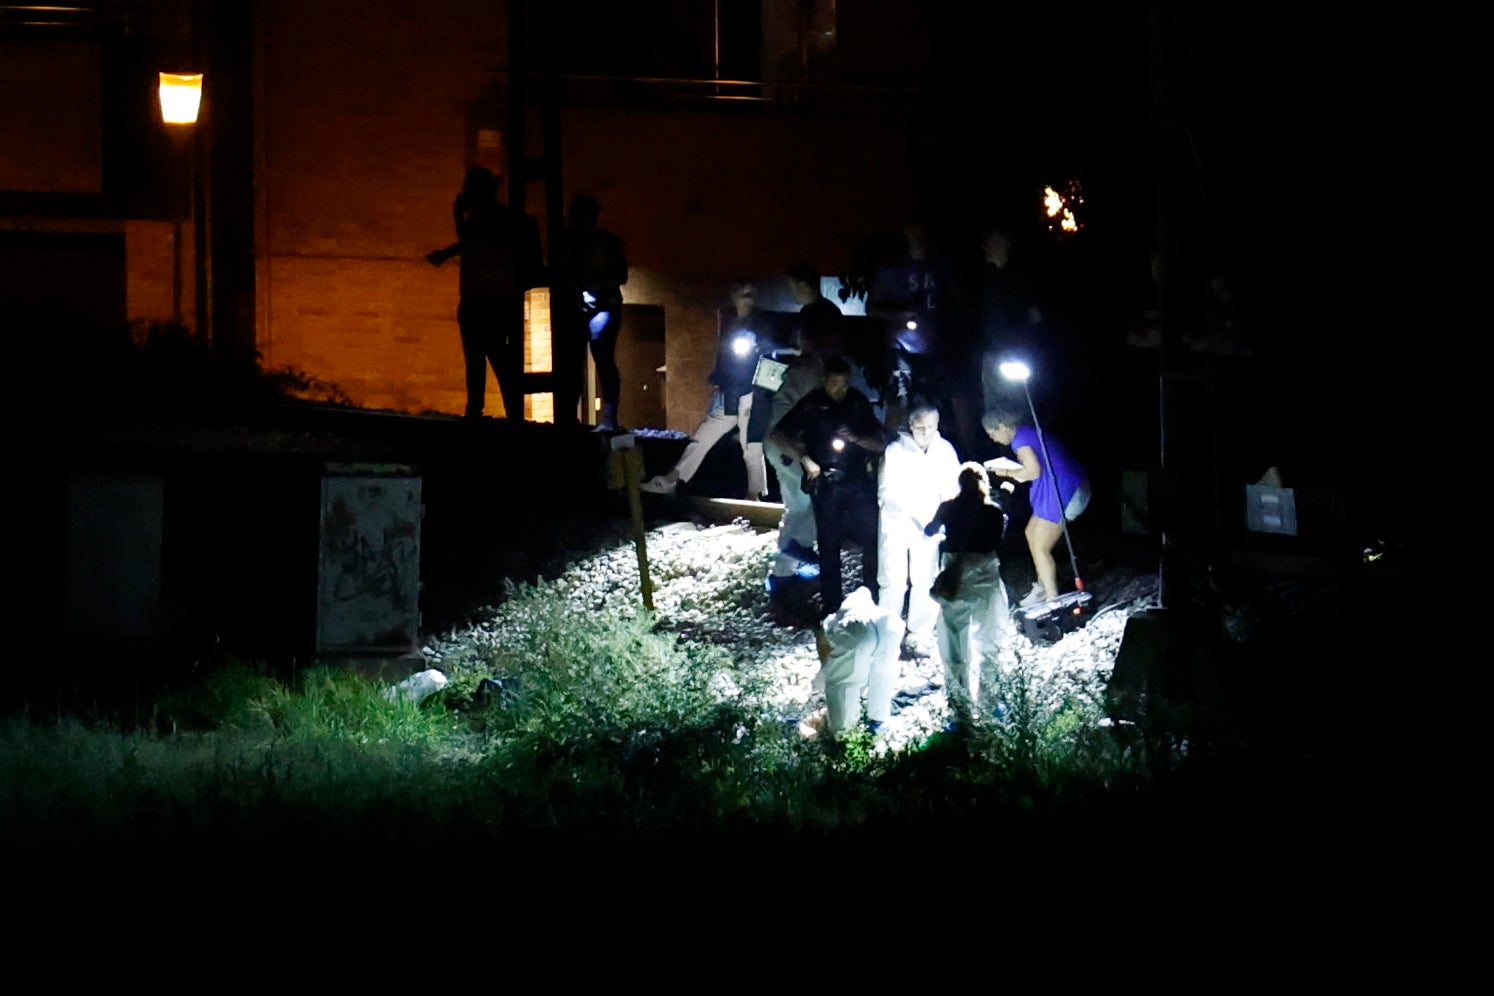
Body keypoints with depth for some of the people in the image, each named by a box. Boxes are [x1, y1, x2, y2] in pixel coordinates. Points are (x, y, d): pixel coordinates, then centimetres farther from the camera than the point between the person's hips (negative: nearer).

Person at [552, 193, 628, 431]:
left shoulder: (608, 242, 3)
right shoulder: (564, 241, 10)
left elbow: (621, 276, -2)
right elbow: (555, 274, 9)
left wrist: (595, 284, -18)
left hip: (602, 306, -3)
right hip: (570, 310, 3)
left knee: (603, 358, -16)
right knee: (568, 364, -1)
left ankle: (609, 417, -20)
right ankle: (565, 419, 3)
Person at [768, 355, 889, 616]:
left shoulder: (859, 403, 4)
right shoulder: (811, 404, -1)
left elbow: (881, 443, 6)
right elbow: (779, 436, 1)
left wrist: (856, 439, -13)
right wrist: (805, 460, -10)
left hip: (859, 484, 1)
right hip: (826, 485, -1)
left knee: (871, 540, -5)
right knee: (829, 545, 5)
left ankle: (873, 601, 5)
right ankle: (831, 606, 12)